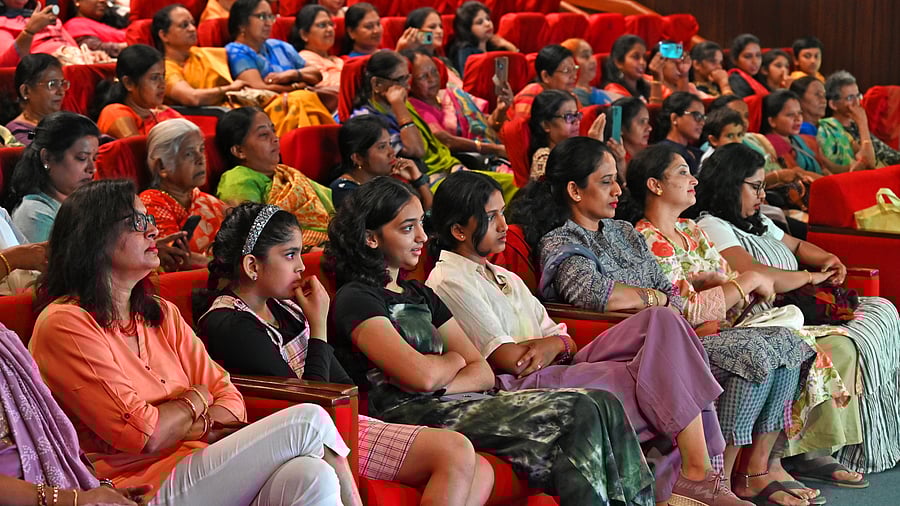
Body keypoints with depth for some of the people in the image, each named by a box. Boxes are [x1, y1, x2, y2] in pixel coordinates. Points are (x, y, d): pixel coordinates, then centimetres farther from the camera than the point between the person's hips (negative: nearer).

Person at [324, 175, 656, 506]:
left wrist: (440, 385, -7)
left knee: (603, 405, -12)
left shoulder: (420, 295, 24)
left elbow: (483, 373, 15)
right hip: (412, 416, -8)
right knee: (581, 413, -22)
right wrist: (453, 360, 6)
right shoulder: (355, 298, -2)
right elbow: (422, 375, -17)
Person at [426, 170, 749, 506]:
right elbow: (507, 359, -12)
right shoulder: (448, 284, -3)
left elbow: (566, 342, 19)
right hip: (518, 388, -9)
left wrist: (554, 345, -6)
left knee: (661, 322, -11)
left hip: (557, 368, 9)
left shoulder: (504, 278, 27)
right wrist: (556, 343, 4)